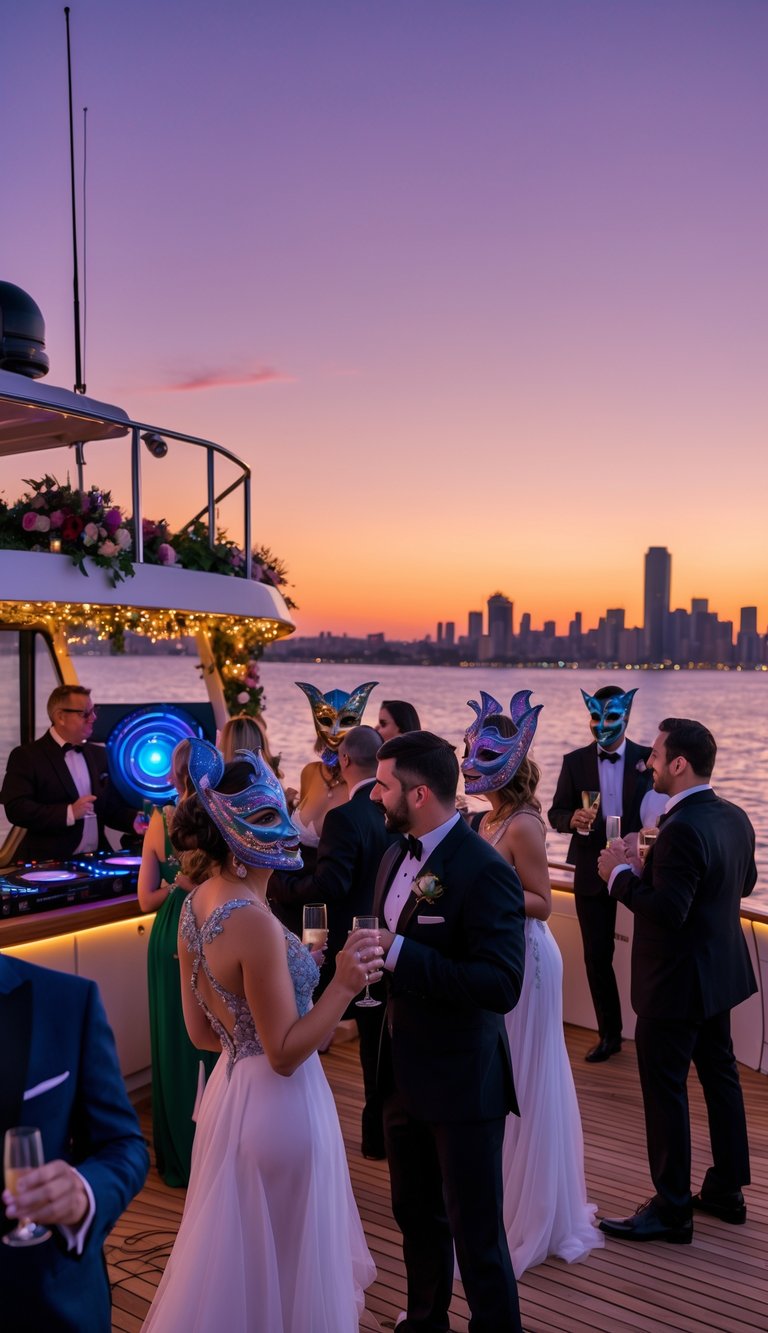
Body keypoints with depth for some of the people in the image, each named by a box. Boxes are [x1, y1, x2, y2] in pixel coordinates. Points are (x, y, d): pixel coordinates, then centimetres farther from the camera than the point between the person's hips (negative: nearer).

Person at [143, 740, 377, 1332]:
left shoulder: (197, 905, -1)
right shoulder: (254, 922, -28)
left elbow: (202, 1031, 7)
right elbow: (285, 1054, -23)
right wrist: (344, 984, -24)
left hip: (230, 1090, 9)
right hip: (280, 1102, -8)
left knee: (240, 1254, 26)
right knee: (287, 1258, 13)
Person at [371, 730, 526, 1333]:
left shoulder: (485, 871, -23)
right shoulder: (397, 857, 3)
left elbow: (501, 987, -29)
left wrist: (399, 953, -31)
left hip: (462, 1081, -8)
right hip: (405, 1072, 8)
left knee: (475, 1232, 9)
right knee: (416, 1214, 25)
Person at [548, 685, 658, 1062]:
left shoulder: (649, 759, -4)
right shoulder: (574, 762, 1)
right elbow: (556, 813, 0)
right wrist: (573, 819, -22)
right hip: (593, 873, 2)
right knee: (597, 956, 9)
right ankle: (609, 1034, 24)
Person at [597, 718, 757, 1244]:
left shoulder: (681, 829, -28)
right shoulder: (735, 817, 2)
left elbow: (669, 912, -30)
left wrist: (620, 874, -18)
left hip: (676, 983, -10)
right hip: (720, 972, 10)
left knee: (665, 1091, 3)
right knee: (720, 1076, 19)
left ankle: (672, 1211, 14)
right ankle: (727, 1190, 33)